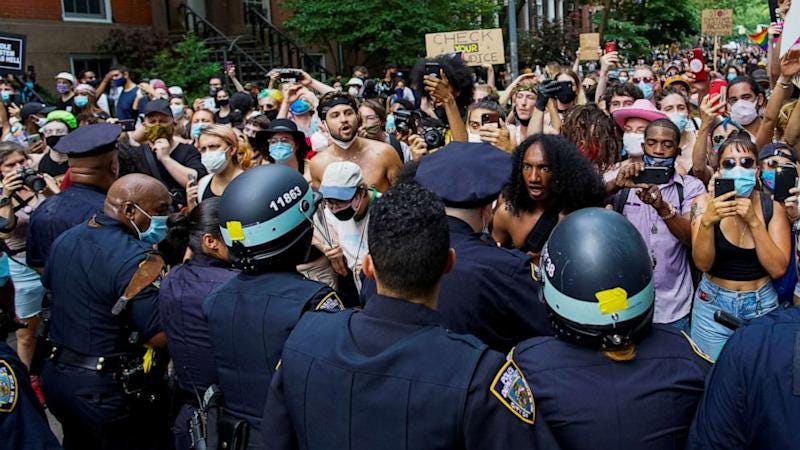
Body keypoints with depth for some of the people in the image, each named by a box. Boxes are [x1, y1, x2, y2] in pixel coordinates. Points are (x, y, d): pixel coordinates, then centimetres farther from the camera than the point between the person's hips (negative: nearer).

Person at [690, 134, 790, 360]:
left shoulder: (773, 207, -7)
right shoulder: (705, 202, -9)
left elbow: (778, 269, -14)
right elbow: (703, 264, -16)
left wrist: (754, 221, -23)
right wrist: (707, 221, -33)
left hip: (762, 304, 1)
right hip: (713, 303, -1)